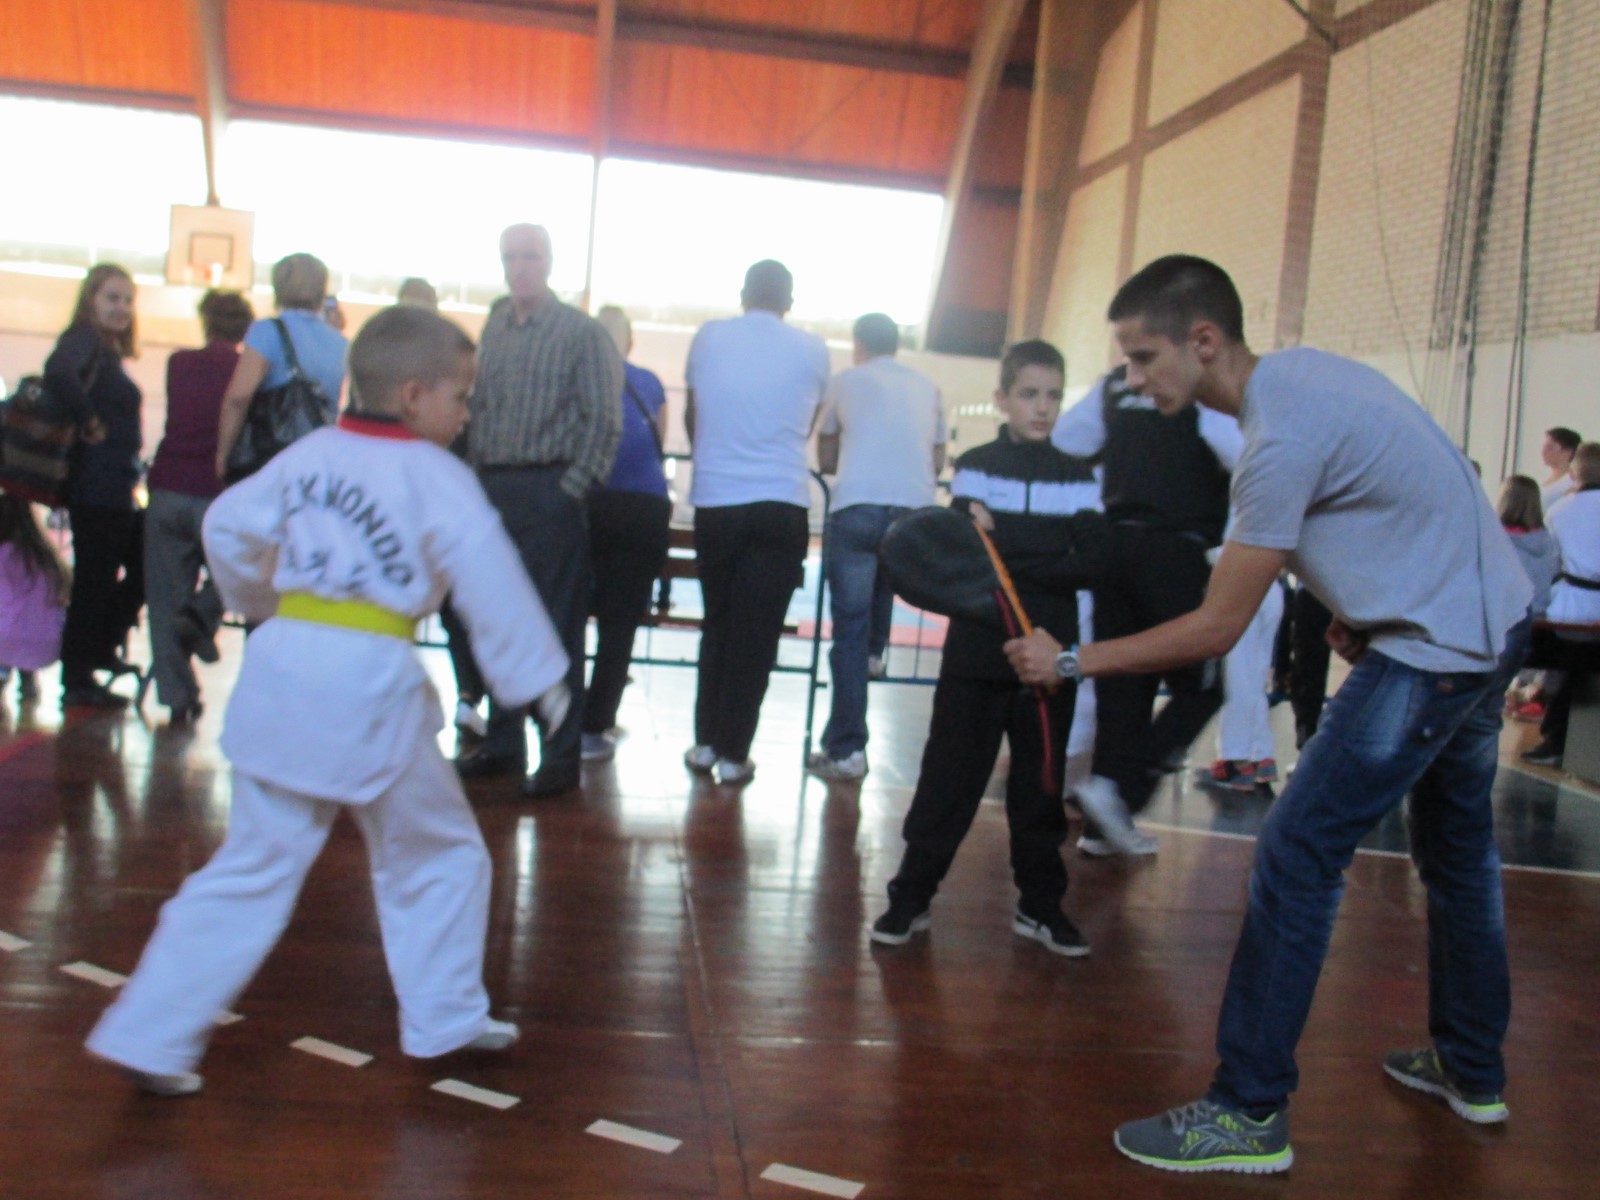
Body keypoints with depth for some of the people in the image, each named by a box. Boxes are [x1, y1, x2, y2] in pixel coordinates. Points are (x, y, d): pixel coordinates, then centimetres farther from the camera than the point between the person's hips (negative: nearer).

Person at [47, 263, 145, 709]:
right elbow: (58, 373, -33)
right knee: (94, 578, -2)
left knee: (140, 568, 19)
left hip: (117, 488, 9)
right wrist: (90, 422, -21)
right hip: (96, 486, -9)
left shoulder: (108, 351, 17)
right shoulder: (84, 339, -11)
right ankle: (77, 680, 7)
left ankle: (102, 650, 31)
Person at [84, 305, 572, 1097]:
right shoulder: (434, 476, -8)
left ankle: (150, 1034, 14)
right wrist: (538, 675, -8)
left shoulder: (308, 454, 10)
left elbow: (228, 527, 16)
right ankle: (445, 1016, 26)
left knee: (253, 868, 14)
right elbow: (489, 581, -14)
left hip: (282, 673, 6)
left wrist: (263, 604, 31)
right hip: (369, 685, -5)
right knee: (438, 859, 17)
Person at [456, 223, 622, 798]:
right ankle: (503, 743, 22)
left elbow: (604, 421, -6)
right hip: (493, 491, 6)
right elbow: (478, 405, 15)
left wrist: (572, 489, -13)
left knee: (556, 626, -4)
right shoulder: (495, 326, 13)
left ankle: (562, 755, 3)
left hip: (550, 494, -6)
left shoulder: (581, 332, -2)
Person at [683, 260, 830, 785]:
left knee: (717, 624, 15)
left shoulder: (707, 338, 4)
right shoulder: (812, 351, 2)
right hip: (781, 503, -2)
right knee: (757, 632, 3)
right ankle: (733, 753, 5)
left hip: (714, 501, 2)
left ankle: (705, 743, 17)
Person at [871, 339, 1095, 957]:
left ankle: (1040, 904, 23)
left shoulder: (1079, 476, 7)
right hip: (977, 651, -2)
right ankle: (910, 896, 11)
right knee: (949, 777, 1)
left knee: (1042, 783, 10)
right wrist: (1046, 559, -17)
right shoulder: (975, 467, 2)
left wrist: (1001, 545, -12)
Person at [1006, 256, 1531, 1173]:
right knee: (1457, 846, 22)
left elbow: (1216, 631, -22)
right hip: (1493, 615, 11)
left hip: (1435, 647, -11)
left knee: (1297, 859, -10)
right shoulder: (1299, 368, 3)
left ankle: (1250, 1115, -5)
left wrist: (1071, 661, -15)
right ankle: (1473, 1072, 37)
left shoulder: (1283, 440, -26)